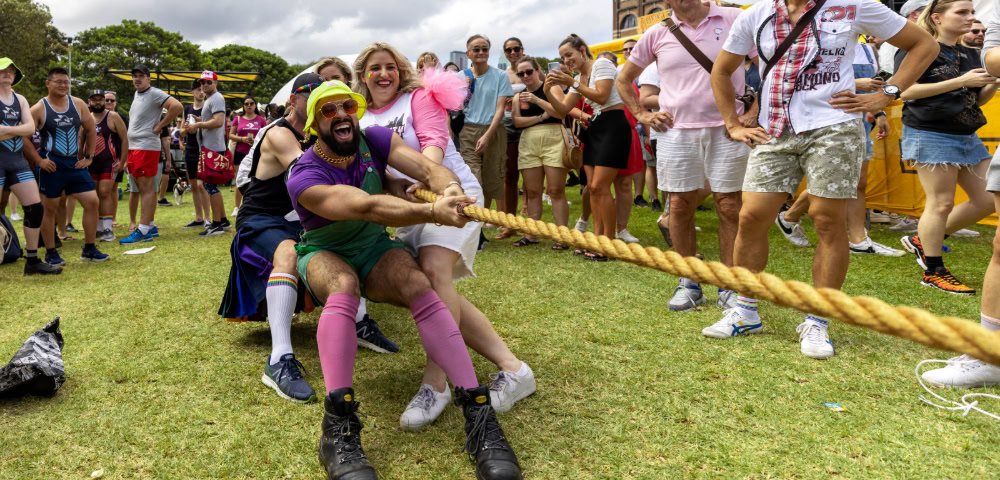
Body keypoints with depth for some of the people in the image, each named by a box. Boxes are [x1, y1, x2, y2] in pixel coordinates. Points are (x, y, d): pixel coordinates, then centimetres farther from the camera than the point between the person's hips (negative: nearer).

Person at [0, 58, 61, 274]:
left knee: (35, 207, 2)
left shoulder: (20, 100, 13)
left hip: (18, 160, 6)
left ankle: (32, 261, 11)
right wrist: (18, 130, -12)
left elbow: (30, 128, 0)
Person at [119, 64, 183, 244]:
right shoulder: (136, 94, 18)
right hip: (133, 147, 10)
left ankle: (142, 231, -8)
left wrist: (159, 126, -16)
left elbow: (177, 107, -24)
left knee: (147, 188, -8)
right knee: (142, 188, 11)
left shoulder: (155, 94, -10)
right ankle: (150, 227, 18)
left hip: (146, 147, -9)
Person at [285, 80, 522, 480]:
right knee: (343, 286, -38)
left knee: (418, 284, -29)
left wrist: (449, 190, -49)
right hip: (324, 254, -2)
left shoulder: (375, 139, -10)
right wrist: (432, 211, -55)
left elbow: (428, 168, -24)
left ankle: (478, 415, -37)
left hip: (374, 249, 2)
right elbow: (365, 207, -40)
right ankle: (338, 429, -44)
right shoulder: (303, 177, -23)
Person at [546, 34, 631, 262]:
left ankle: (610, 242, -5)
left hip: (613, 125, -9)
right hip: (595, 128, 9)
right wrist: (549, 93, -6)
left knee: (600, 186, -13)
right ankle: (597, 238, 11)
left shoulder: (601, 64, -7)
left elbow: (602, 97, -19)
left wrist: (572, 83, -16)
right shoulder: (579, 78, 16)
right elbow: (563, 110, 11)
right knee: (592, 187, 5)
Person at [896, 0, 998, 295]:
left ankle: (924, 241, 20)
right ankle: (933, 272, 7)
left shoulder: (970, 55, 17)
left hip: (967, 137, 8)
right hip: (931, 135, -8)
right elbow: (906, 91, -17)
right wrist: (960, 81, -18)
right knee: (941, 203, -6)